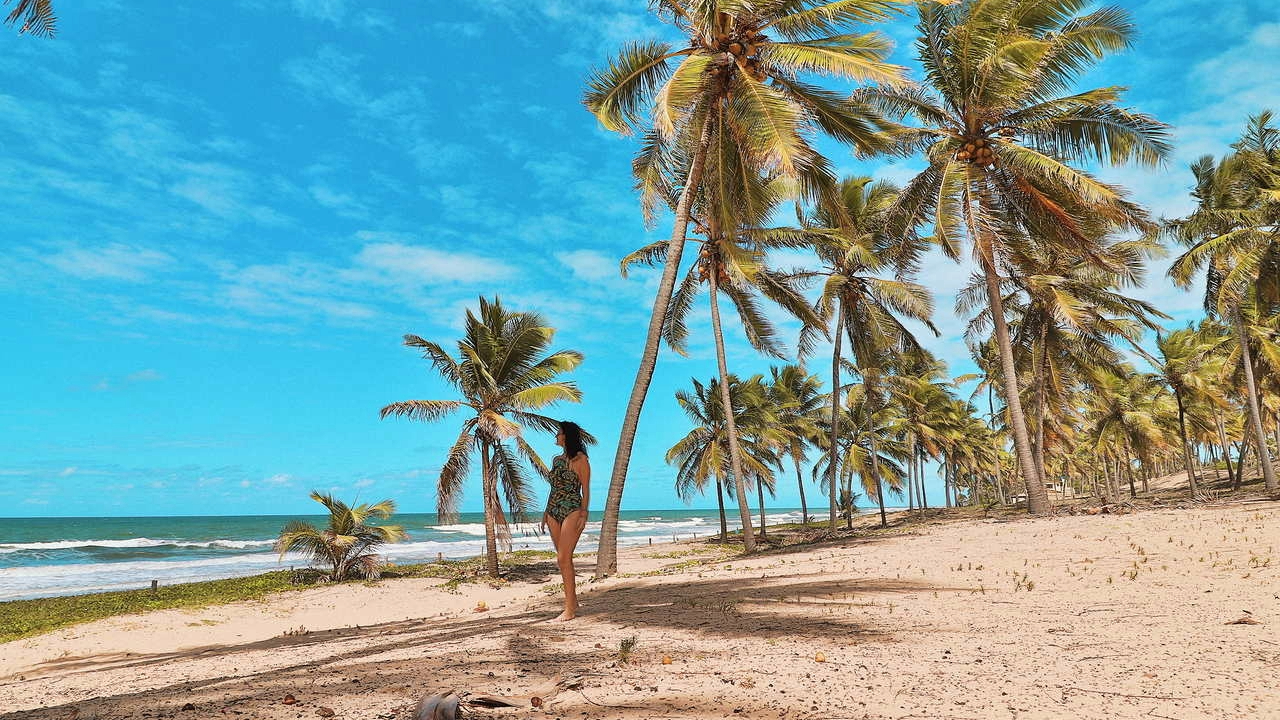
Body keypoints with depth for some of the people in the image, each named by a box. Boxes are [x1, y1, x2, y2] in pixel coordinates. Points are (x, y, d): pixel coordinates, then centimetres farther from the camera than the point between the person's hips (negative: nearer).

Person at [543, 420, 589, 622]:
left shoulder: (580, 459, -6)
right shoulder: (557, 459, 15)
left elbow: (585, 490, -7)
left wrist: (583, 514, -14)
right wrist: (546, 512, 16)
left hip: (572, 511, -8)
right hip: (554, 512, 8)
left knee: (563, 559, -13)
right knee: (564, 560, 10)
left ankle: (569, 610, -9)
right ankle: (573, 603, 20)